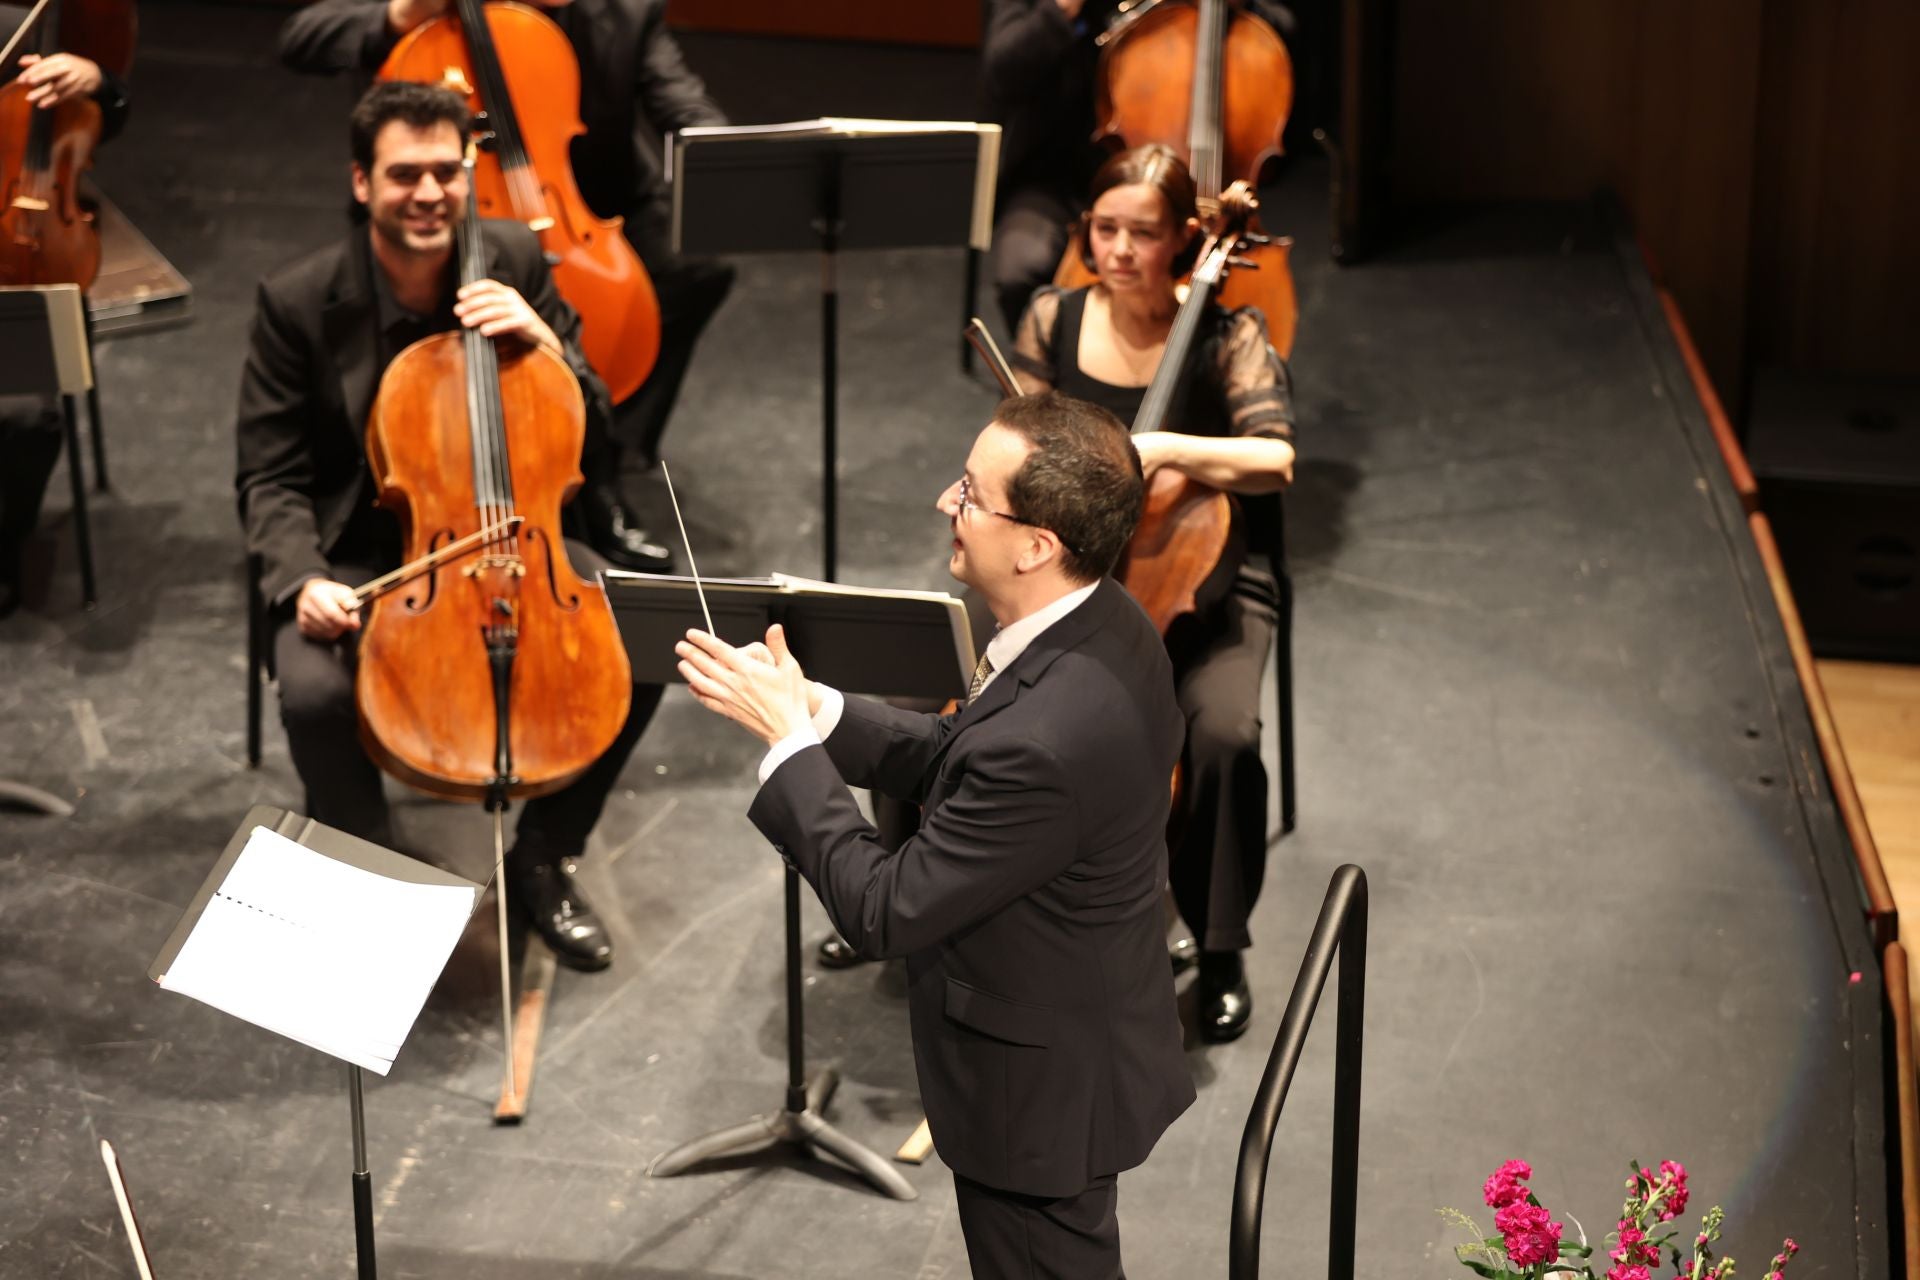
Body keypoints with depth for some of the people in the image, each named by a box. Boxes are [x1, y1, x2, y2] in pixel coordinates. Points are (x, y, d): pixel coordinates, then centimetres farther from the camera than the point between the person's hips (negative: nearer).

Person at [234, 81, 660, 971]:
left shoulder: (515, 263, -5)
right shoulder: (299, 303, -12)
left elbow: (589, 432, 1)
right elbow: (271, 480, -7)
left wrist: (546, 344, -19)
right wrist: (304, 581, -25)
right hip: (361, 556, -3)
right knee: (314, 690, -33)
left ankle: (542, 859, 3)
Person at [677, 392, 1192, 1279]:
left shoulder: (1048, 739, -39)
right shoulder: (1102, 626, -9)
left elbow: (885, 912, -28)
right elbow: (963, 760, 5)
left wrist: (789, 738, -20)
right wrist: (813, 708, -7)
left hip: (1042, 1090, -9)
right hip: (1087, 1044, 9)